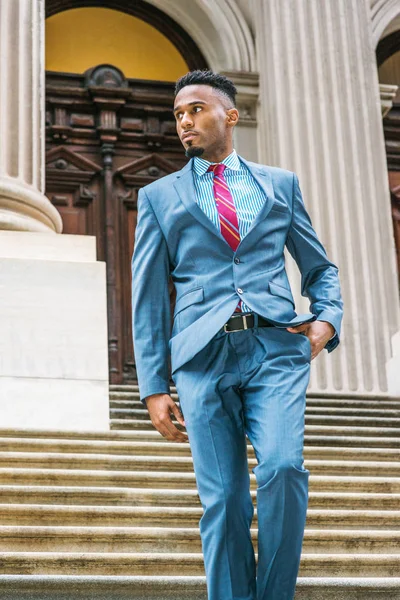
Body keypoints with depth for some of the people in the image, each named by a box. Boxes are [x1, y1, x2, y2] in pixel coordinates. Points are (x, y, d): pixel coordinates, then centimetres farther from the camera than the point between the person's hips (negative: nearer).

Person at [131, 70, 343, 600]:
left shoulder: (280, 184, 17)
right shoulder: (158, 197, 15)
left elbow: (320, 267, 23)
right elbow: (149, 298, 11)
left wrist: (327, 319, 2)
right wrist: (154, 387, 4)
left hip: (276, 347, 0)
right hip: (203, 355, 0)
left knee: (283, 468, -19)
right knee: (222, 500, -2)